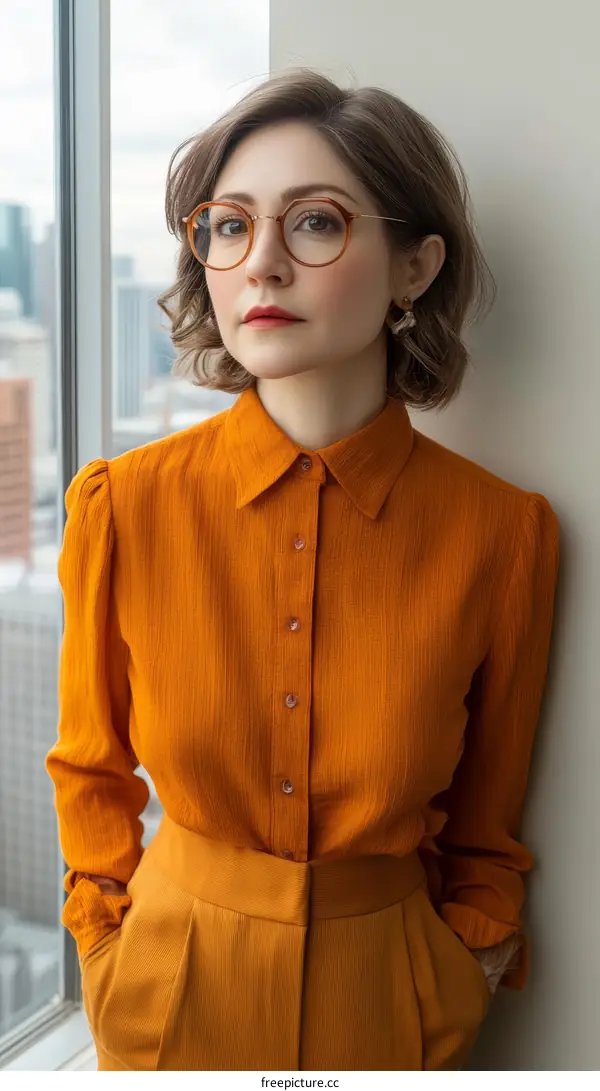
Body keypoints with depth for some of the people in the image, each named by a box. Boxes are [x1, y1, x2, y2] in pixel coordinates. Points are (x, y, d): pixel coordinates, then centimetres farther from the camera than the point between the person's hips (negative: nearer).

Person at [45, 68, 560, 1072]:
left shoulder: (502, 533, -15)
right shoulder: (126, 504, -14)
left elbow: (486, 829, -1)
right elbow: (93, 769, 2)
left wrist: (450, 1006, -6)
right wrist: (108, 962, -2)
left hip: (383, 992, 0)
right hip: (170, 986, 1)